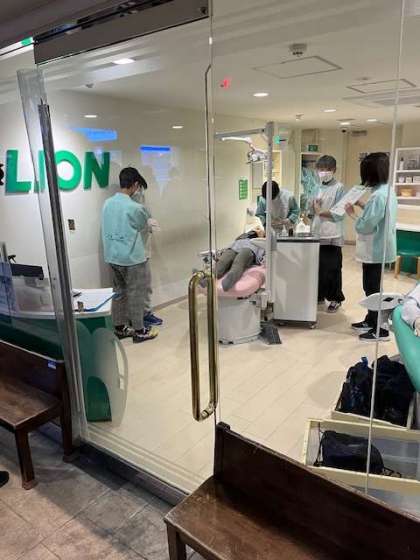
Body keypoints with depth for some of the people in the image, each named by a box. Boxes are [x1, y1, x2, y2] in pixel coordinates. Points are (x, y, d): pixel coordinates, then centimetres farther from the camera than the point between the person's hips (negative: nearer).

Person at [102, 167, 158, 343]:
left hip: (112, 256, 7)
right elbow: (143, 224, 2)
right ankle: (139, 331, 14)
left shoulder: (107, 203, 2)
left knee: (119, 292, 16)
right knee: (136, 294, 4)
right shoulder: (135, 208, -18)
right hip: (132, 258, -7)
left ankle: (120, 328, 25)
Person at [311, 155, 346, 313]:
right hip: (317, 234, 5)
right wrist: (313, 205, -8)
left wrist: (320, 212, -16)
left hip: (332, 236, -5)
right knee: (317, 267, 12)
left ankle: (336, 299, 17)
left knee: (332, 269, 3)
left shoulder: (339, 188, -6)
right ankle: (319, 295, 26)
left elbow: (339, 214, -14)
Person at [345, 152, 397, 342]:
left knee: (373, 288, 1)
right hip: (378, 248, 10)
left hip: (375, 251, -10)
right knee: (371, 287, 19)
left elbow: (365, 226, -23)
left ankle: (380, 330, 11)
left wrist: (351, 213, -9)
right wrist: (362, 205, 14)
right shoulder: (387, 191, 8)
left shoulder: (378, 195, -23)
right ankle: (370, 321, 32)